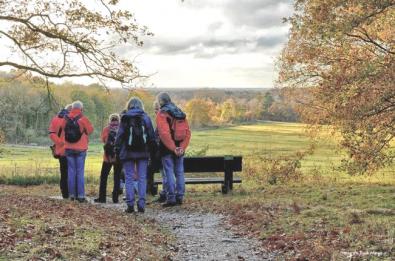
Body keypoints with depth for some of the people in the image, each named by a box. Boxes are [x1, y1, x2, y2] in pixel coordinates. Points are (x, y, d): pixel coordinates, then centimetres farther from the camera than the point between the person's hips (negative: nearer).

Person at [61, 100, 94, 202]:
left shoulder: (66, 119, 0)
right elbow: (90, 130, 0)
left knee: (71, 171, 9)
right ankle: (80, 195, 0)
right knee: (80, 172, 1)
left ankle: (72, 194, 10)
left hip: (69, 149, 3)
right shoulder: (83, 119, -9)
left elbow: (63, 129, 4)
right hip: (81, 149, -3)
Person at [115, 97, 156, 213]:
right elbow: (151, 136, 4)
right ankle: (141, 204, 1)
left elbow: (120, 136, -1)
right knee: (142, 178, 5)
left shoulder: (125, 118, 0)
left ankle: (130, 205, 1)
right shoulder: (145, 117, 4)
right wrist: (152, 150, 9)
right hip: (143, 152, 1)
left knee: (129, 178, 4)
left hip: (128, 152, -1)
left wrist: (117, 150, 4)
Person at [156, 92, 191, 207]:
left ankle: (171, 198, -1)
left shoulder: (161, 114, -8)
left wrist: (173, 148, -18)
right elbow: (188, 132, 3)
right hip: (180, 148, 6)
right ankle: (180, 197, 15)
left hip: (167, 149, -6)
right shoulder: (181, 113, 11)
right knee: (179, 172, 11)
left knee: (169, 173, -1)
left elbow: (164, 134, -19)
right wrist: (182, 147, -4)